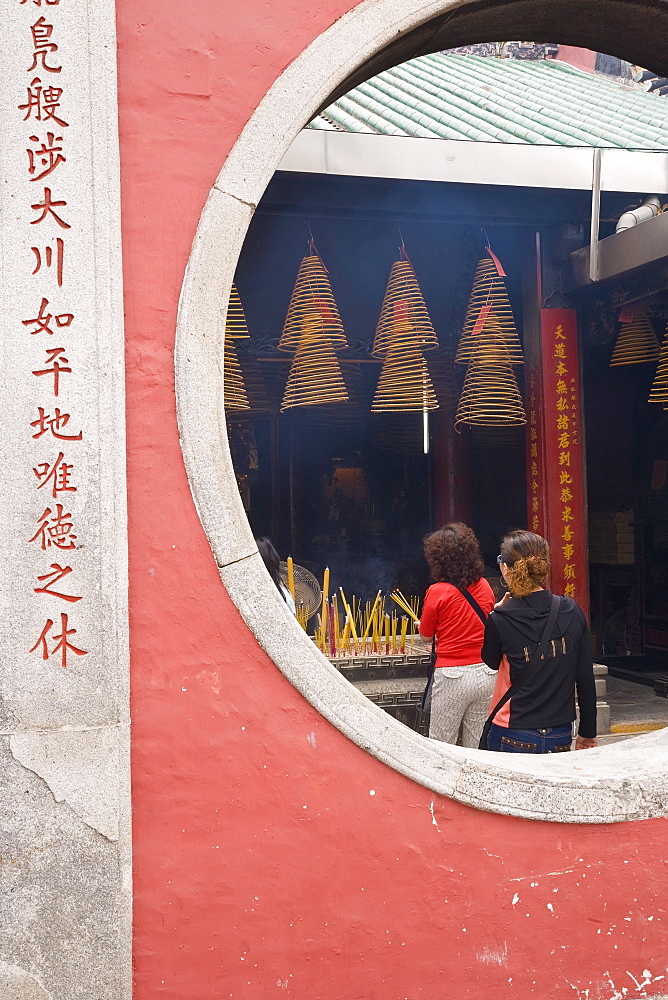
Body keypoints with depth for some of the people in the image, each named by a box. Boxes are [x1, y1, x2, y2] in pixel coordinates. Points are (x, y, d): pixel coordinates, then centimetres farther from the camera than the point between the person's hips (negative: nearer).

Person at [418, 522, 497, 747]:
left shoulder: (437, 592, -9)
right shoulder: (484, 586, 3)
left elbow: (426, 636, 3)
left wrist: (419, 624, 24)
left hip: (452, 677, -5)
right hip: (486, 674, 5)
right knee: (477, 748, 12)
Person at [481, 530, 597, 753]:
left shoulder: (500, 620, -14)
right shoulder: (572, 611, -4)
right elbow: (586, 678, 2)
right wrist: (587, 733, 12)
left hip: (513, 738, -3)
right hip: (561, 737, 3)